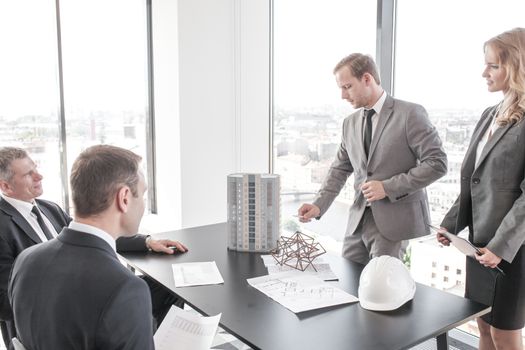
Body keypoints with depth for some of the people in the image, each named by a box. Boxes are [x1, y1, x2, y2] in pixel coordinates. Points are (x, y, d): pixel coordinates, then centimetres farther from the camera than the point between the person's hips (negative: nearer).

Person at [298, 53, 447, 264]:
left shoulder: (410, 114, -7)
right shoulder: (350, 123, 11)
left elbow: (437, 163, -10)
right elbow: (340, 169, 15)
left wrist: (388, 187, -16)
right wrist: (319, 205, 0)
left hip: (395, 220, -5)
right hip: (358, 219, 6)